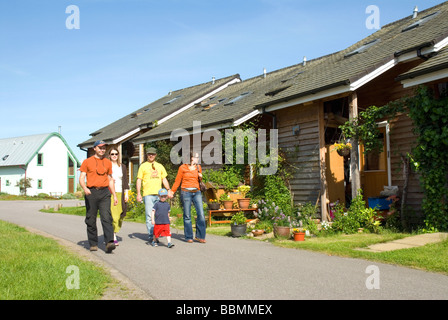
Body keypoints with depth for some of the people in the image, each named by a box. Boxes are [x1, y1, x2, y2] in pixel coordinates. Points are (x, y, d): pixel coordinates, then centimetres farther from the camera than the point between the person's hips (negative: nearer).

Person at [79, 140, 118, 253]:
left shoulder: (108, 162, 14)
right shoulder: (87, 162, 6)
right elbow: (81, 178, 1)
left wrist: (114, 195, 14)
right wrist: (85, 188, -20)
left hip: (104, 192, 1)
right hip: (91, 192, -1)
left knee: (106, 217, -12)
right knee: (91, 220, 4)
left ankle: (109, 242, -20)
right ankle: (93, 244, 15)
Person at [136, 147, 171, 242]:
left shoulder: (160, 166, 18)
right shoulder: (143, 166, 7)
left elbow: (164, 179, 21)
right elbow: (139, 180, 3)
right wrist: (138, 194, -6)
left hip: (159, 194, 4)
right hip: (148, 194, -3)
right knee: (150, 216, -5)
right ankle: (151, 237, 0)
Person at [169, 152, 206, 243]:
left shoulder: (198, 168, 12)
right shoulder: (182, 168, 0)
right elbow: (177, 181, 7)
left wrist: (201, 177, 2)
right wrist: (172, 191, 7)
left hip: (197, 192, 4)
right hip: (186, 192, -3)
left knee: (201, 213, -7)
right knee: (187, 215, 1)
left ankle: (199, 236, 2)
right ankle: (189, 237, 11)